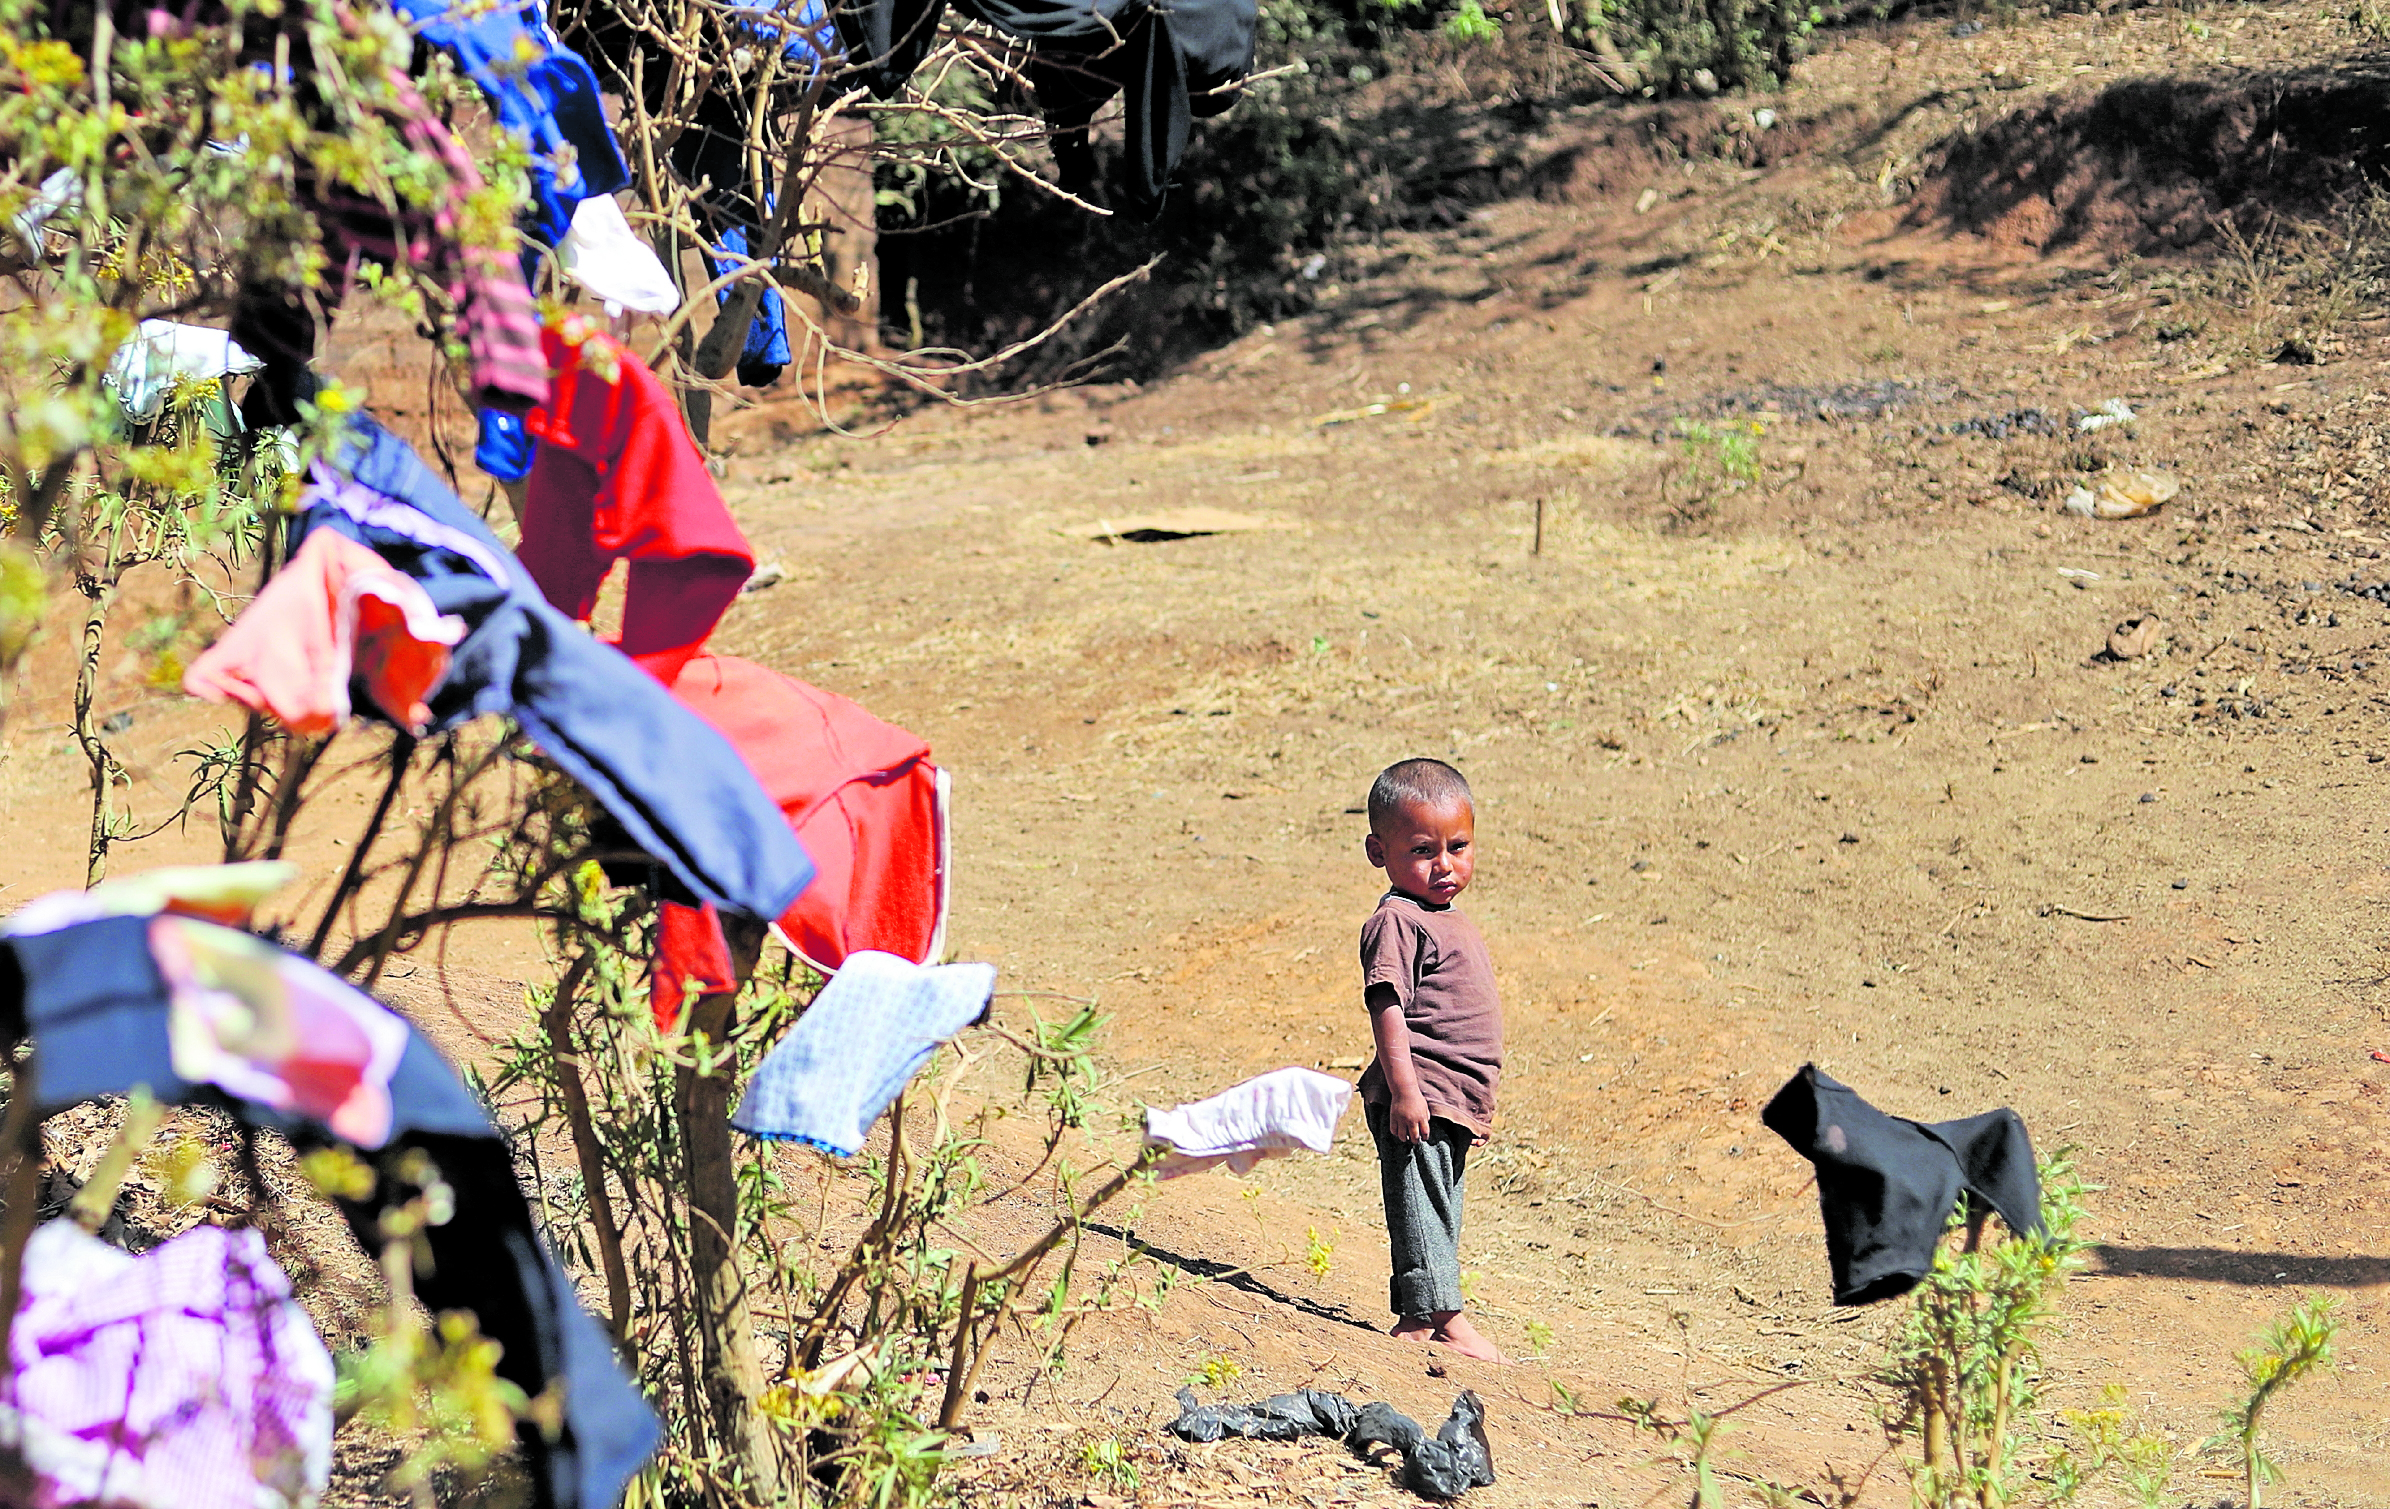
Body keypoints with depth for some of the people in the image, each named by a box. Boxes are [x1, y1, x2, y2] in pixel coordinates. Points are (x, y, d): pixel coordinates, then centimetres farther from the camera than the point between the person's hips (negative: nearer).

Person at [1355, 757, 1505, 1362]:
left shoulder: (1446, 920, 17)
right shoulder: (1396, 921, -13)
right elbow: (1387, 1005, -20)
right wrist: (1403, 1089, -27)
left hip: (1453, 1103, 10)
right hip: (1416, 1102, -10)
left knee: (1438, 1214, 13)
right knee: (1422, 1210, -8)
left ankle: (1416, 1318, 19)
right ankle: (1445, 1317, -8)